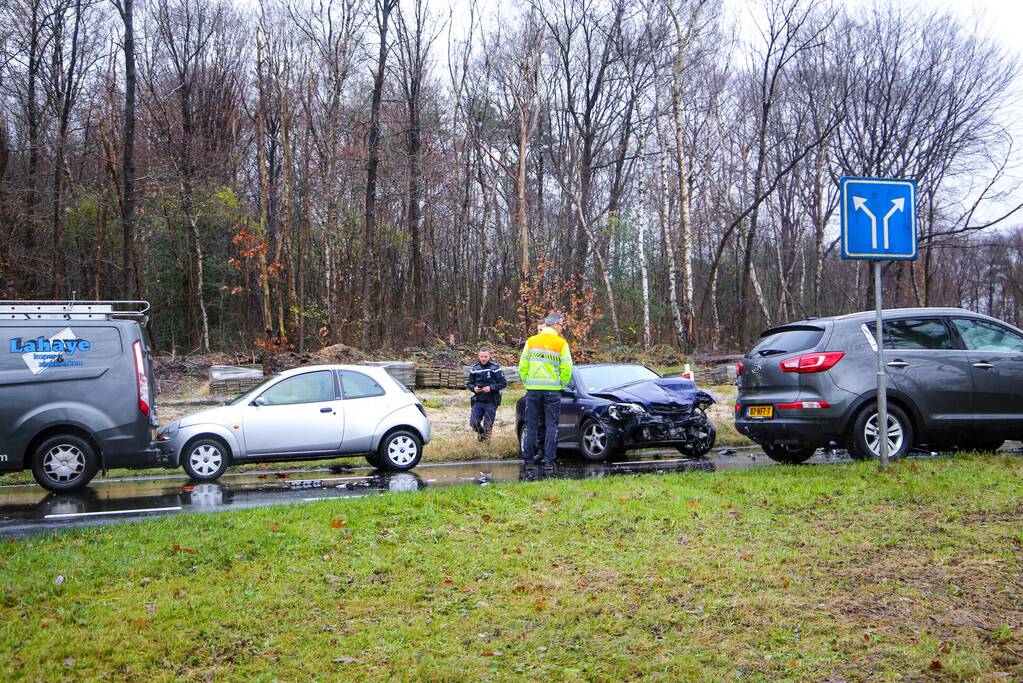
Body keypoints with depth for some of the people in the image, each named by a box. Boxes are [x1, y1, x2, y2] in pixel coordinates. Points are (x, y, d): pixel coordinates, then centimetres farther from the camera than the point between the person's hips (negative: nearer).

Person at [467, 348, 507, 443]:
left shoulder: (495, 368, -5)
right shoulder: (475, 368, 7)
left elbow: (503, 383, -5)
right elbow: (469, 384, 14)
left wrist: (491, 388, -17)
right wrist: (474, 388, -8)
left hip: (491, 402, -3)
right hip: (478, 401, 3)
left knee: (488, 425, 2)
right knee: (473, 422, -2)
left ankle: (485, 439, 24)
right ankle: (480, 432, 29)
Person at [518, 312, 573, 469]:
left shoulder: (531, 341, 7)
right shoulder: (561, 343, -2)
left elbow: (522, 367, 5)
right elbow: (566, 368, -7)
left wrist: (527, 383, 13)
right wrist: (562, 385, 6)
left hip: (532, 390, 2)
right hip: (552, 390, -2)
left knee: (531, 425, 8)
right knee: (551, 425, 3)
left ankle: (528, 459, 8)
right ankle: (549, 459, -3)